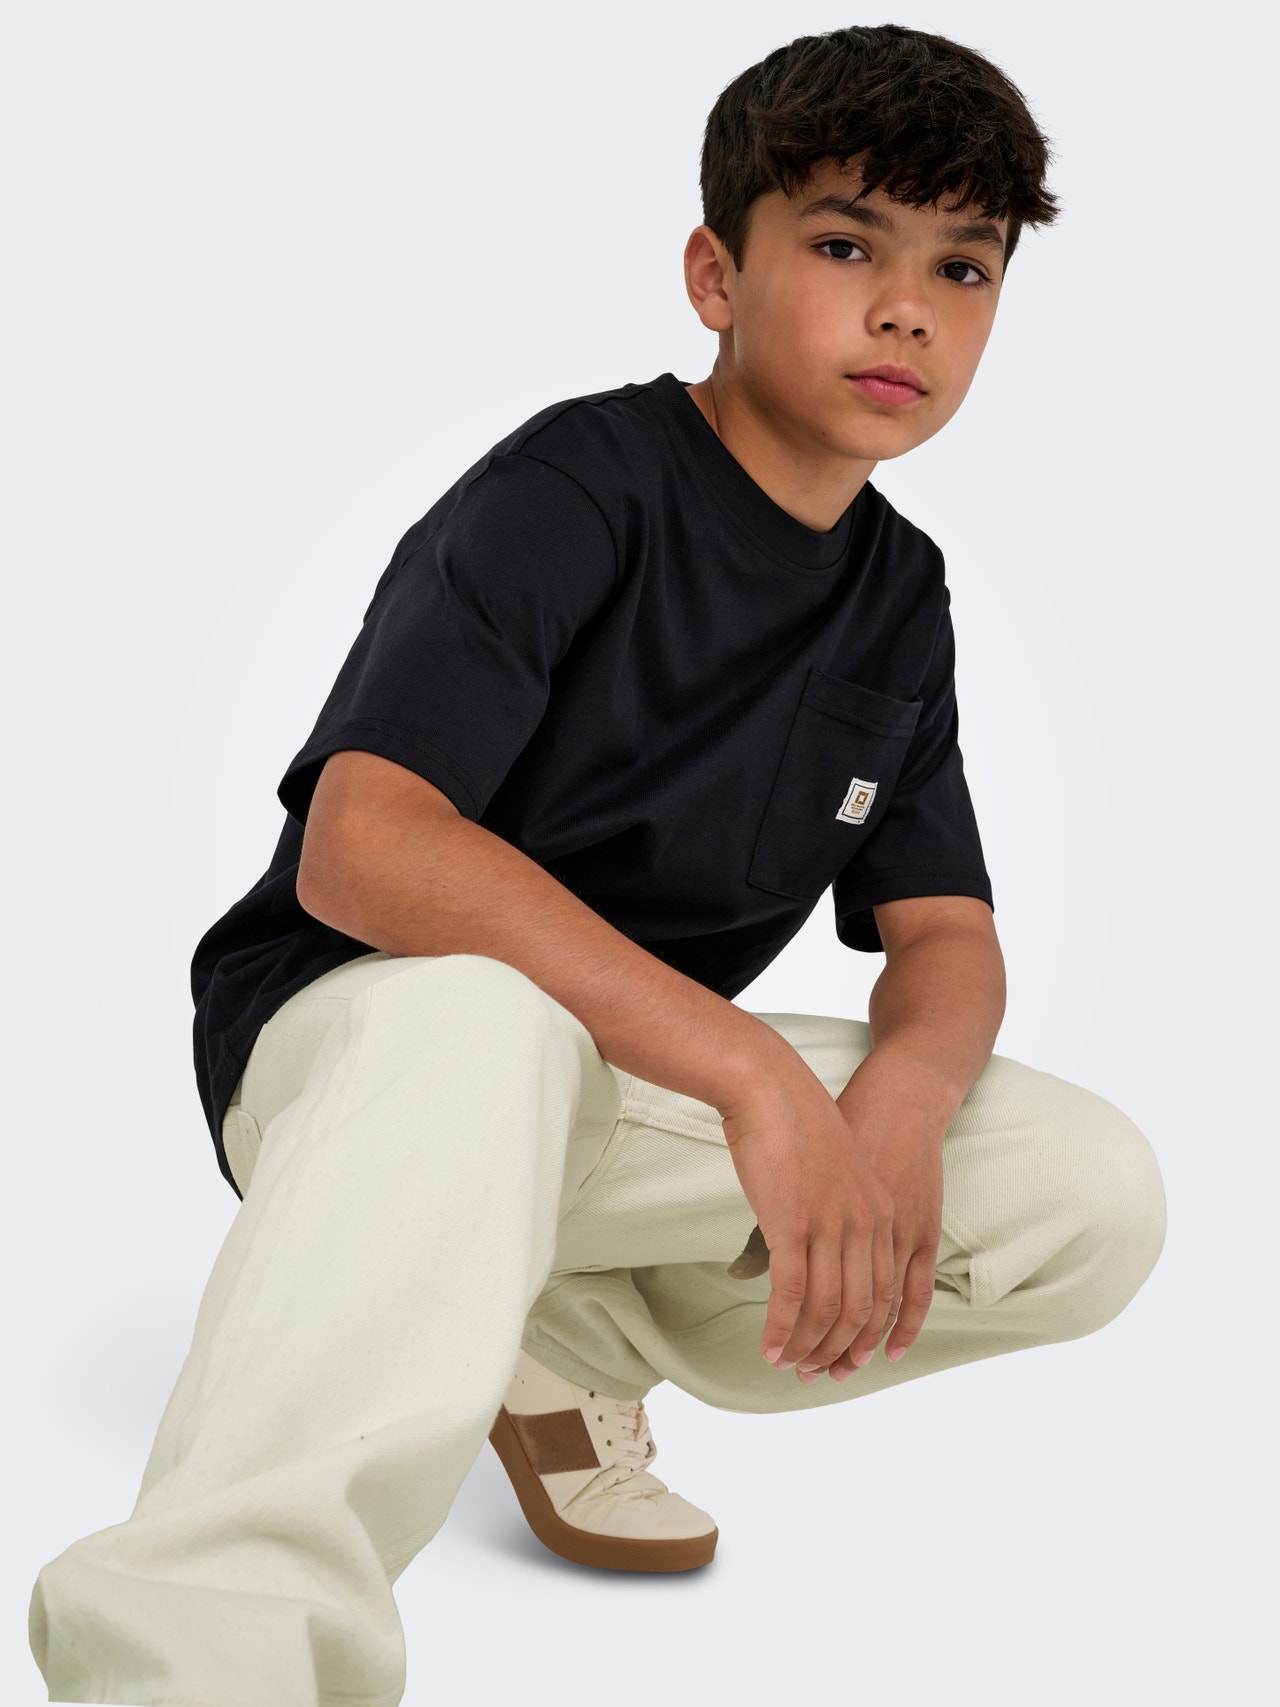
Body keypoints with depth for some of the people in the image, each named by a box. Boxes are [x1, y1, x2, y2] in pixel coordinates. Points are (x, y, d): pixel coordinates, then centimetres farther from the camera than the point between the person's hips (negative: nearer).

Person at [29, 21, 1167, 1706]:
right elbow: (358, 845, -28)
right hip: (351, 1037, -6)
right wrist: (754, 1070, -35)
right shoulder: (579, 485, -15)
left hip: (644, 1095, 6)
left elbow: (945, 932, 4)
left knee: (1100, 1197, -11)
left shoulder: (901, 597, 7)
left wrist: (900, 1095, -22)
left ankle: (563, 1347, -2)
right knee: (480, 1012, -42)